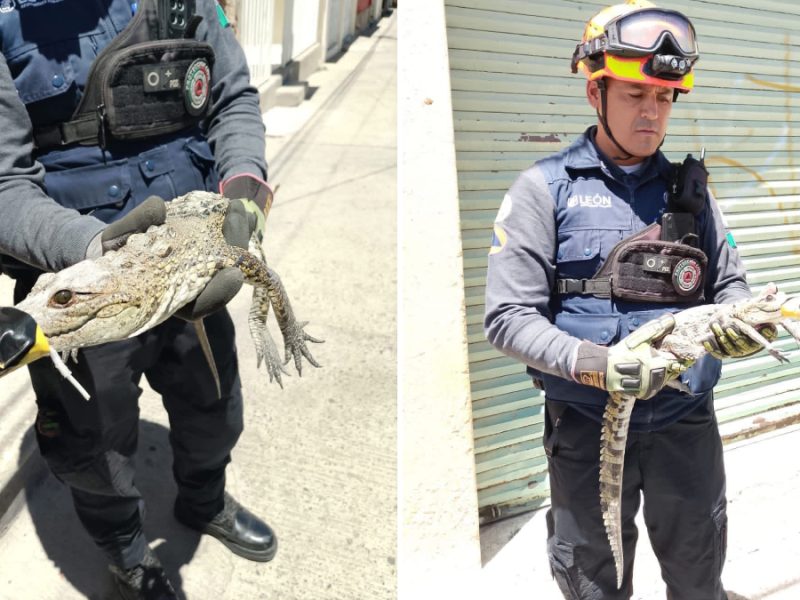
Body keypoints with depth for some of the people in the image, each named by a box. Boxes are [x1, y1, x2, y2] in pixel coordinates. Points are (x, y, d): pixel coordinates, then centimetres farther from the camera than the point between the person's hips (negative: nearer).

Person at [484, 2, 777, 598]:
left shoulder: (689, 188, 6)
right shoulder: (545, 189, -6)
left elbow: (729, 284, 10)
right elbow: (508, 316, -12)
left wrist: (742, 324, -14)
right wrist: (594, 364, -27)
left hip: (687, 420, 3)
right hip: (587, 427, -3)